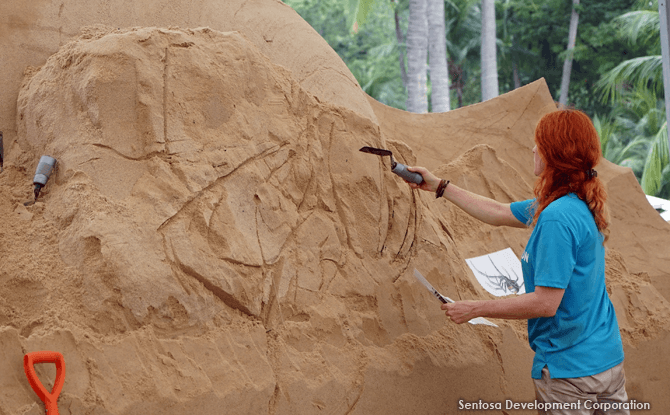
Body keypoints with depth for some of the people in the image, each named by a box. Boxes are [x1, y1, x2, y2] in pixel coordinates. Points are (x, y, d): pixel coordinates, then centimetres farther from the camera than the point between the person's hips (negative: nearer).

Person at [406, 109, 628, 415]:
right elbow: (499, 213, 17)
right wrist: (439, 187, 23)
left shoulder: (557, 218, -24)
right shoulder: (581, 204, 6)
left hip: (570, 371, -9)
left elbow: (545, 303, -24)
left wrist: (475, 309, -14)